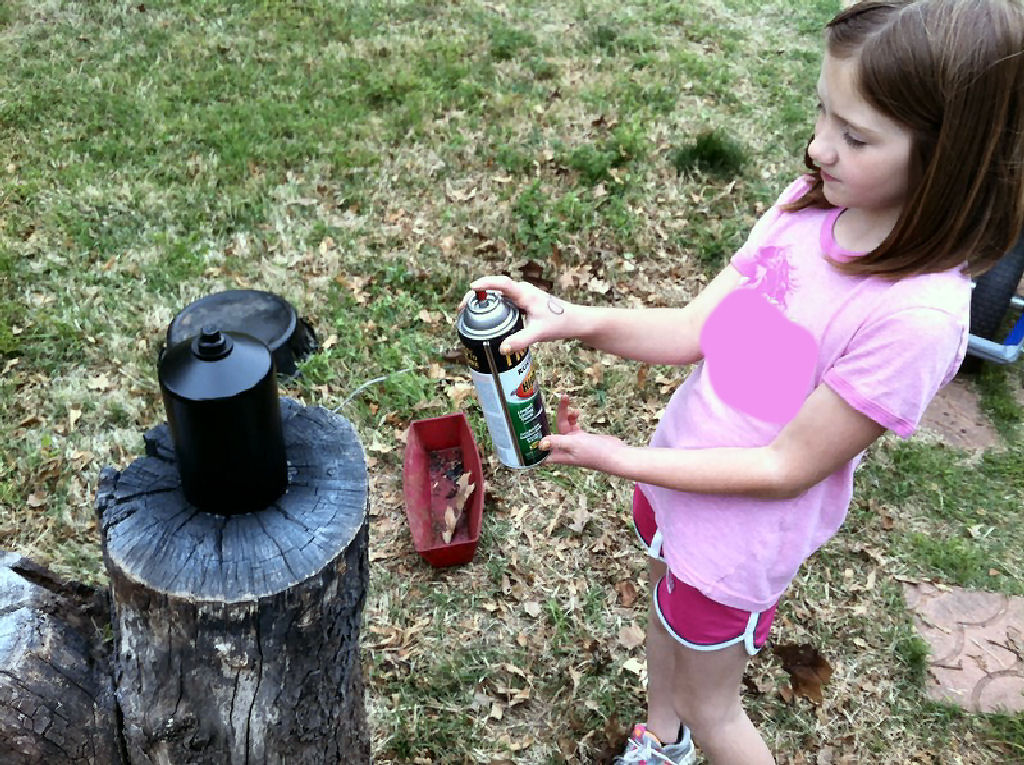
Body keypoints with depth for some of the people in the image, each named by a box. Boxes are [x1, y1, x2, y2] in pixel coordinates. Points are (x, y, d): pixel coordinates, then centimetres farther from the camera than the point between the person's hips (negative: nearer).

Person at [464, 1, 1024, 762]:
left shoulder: (918, 318, -32)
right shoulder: (809, 203, -13)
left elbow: (786, 468, -25)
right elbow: (697, 329, -10)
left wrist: (619, 459, -23)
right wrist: (570, 319, -24)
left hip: (740, 536, -7)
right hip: (675, 476, 7)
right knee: (667, 610, 32)